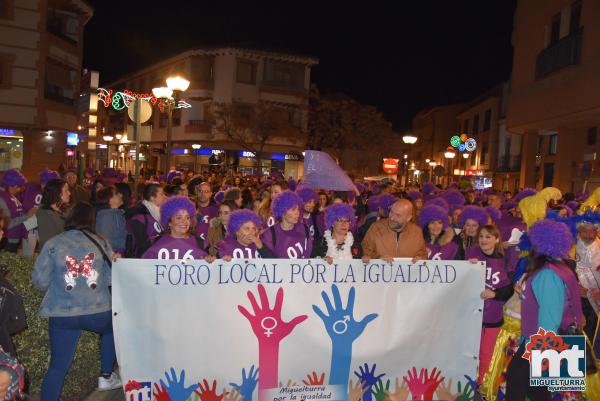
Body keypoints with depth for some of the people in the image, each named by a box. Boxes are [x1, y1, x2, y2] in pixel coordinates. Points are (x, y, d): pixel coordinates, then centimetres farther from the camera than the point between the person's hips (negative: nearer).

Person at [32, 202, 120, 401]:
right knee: (111, 329, 32)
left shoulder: (52, 244, -3)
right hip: (99, 312, 1)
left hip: (61, 315, 0)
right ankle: (106, 377, 35)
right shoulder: (100, 242, -1)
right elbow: (112, 278, 0)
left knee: (58, 366, 10)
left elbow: (39, 281, -3)